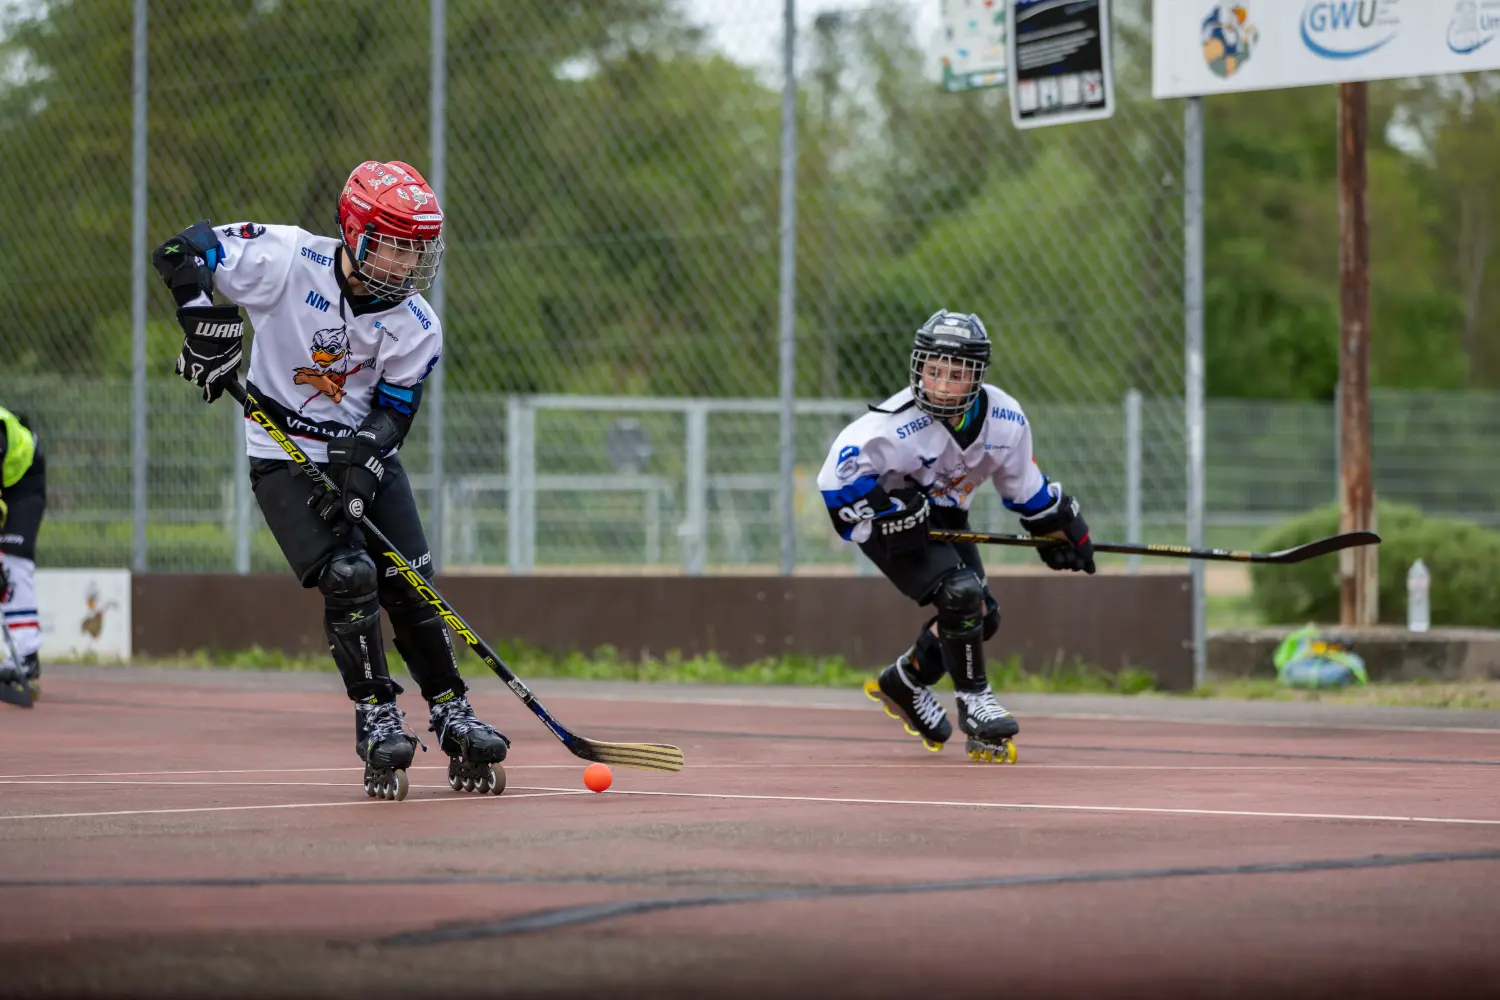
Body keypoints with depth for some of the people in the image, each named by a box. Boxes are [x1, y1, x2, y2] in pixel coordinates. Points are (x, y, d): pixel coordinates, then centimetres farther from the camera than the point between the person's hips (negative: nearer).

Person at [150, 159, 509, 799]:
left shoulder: (416, 326, -8)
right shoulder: (287, 258, -18)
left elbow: (393, 411, -7)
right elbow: (179, 252, -14)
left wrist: (360, 469, -24)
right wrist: (205, 321, -27)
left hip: (367, 456, 4)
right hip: (284, 456, -4)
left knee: (413, 588, -2)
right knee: (348, 575, -19)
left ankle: (452, 717, 11)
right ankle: (376, 720, -9)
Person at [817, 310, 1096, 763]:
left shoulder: (1005, 419, -16)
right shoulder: (899, 423, -34)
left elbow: (1021, 482, 4)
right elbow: (839, 472, -32)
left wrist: (1058, 524, 10)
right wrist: (886, 513, -36)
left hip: (944, 515, 7)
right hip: (892, 517, -7)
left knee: (983, 617, 7)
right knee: (960, 594, -25)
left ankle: (903, 684, 29)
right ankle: (973, 700, -9)